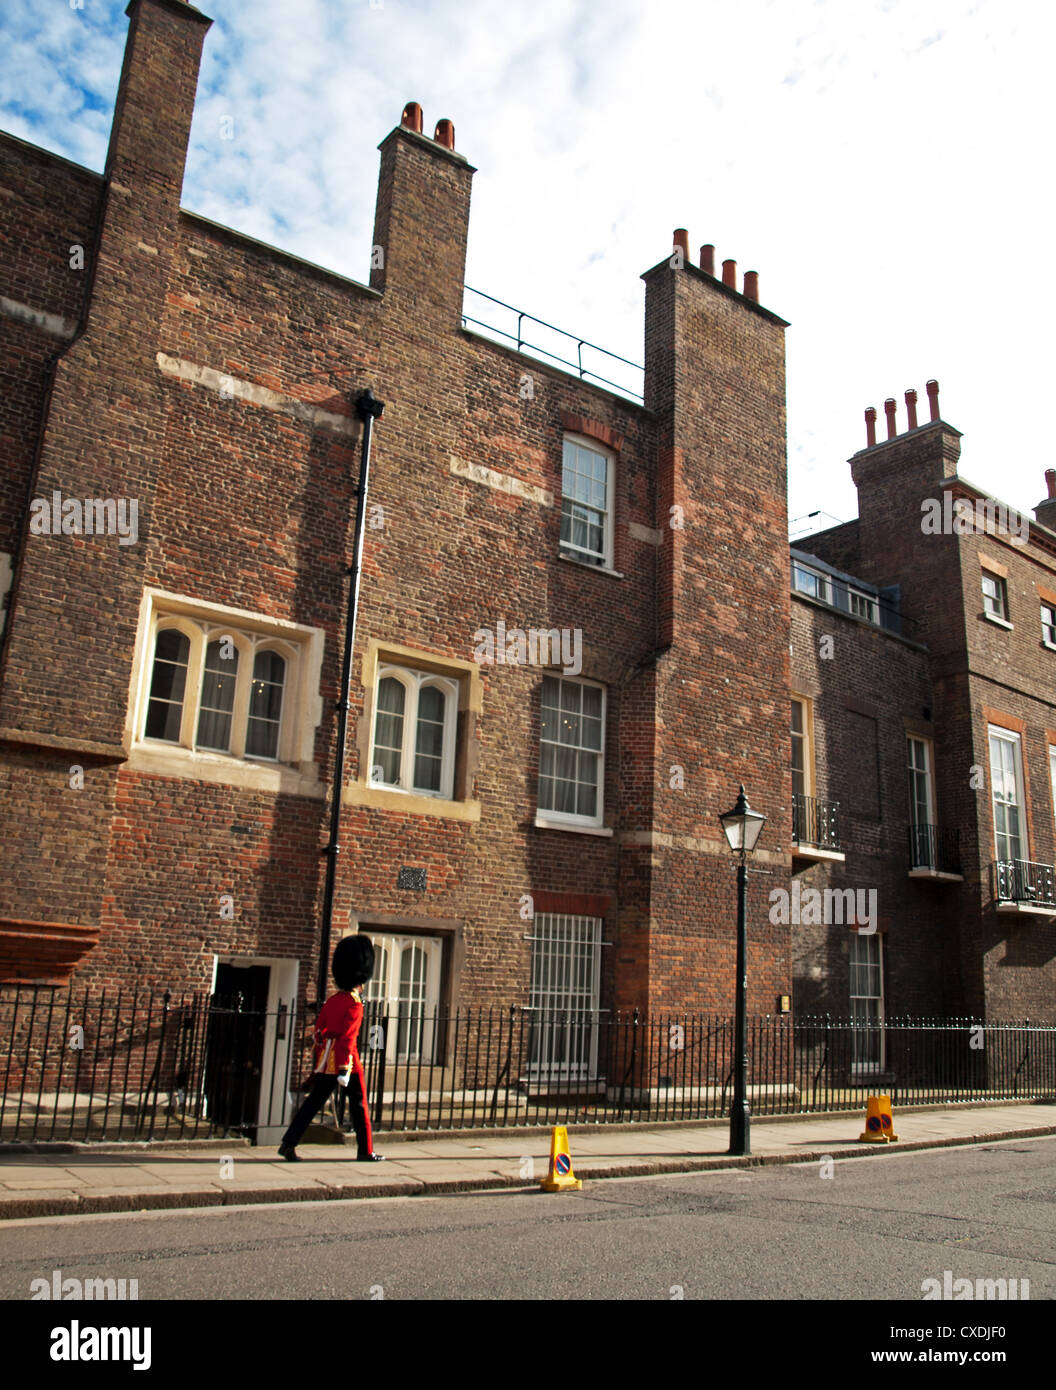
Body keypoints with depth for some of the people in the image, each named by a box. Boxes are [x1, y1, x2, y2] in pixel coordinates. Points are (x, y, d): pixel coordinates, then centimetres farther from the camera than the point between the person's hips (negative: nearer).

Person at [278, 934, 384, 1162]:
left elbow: (319, 1031, 13)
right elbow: (347, 1038, -21)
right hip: (347, 1060, -7)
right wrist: (345, 1069, -24)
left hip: (325, 1062, 7)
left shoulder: (331, 1000, 10)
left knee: (313, 1102, 9)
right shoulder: (354, 1004, -13)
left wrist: (317, 1060, 21)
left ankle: (288, 1143, 1)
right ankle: (365, 1151, 14)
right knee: (359, 1105, 6)